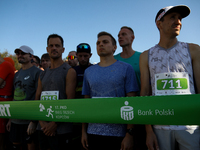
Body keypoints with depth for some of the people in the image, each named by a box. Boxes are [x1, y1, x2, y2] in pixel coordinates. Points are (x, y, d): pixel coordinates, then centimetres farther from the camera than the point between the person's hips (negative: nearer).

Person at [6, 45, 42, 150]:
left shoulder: (37, 72, -10)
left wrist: (34, 121, -19)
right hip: (15, 119, 7)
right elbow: (15, 97, 16)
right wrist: (10, 119, 15)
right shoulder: (17, 74, 12)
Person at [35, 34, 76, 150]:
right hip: (43, 128, 6)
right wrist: (42, 122, -5)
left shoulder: (69, 71, -6)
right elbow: (37, 99, 9)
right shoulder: (43, 74, 12)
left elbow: (70, 101, -12)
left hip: (61, 129, -5)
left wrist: (55, 123, -13)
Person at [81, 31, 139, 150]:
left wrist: (130, 133, -11)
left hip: (118, 134, -3)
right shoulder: (89, 71, 8)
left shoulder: (126, 68, -2)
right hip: (93, 133, 3)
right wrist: (84, 131, 7)